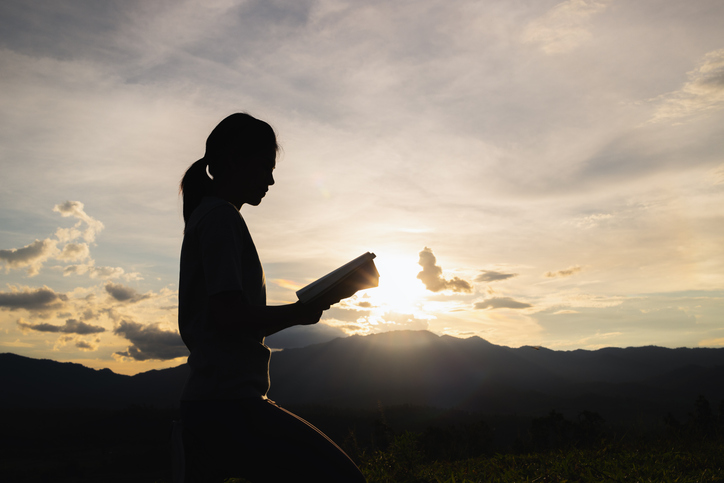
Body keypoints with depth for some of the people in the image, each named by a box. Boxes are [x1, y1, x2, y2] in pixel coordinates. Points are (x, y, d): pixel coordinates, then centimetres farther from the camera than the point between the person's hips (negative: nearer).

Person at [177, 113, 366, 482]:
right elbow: (228, 315, -18)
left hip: (202, 403, 10)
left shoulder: (202, 217, 23)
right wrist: (299, 313, -5)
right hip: (228, 400, -10)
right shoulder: (222, 216, -6)